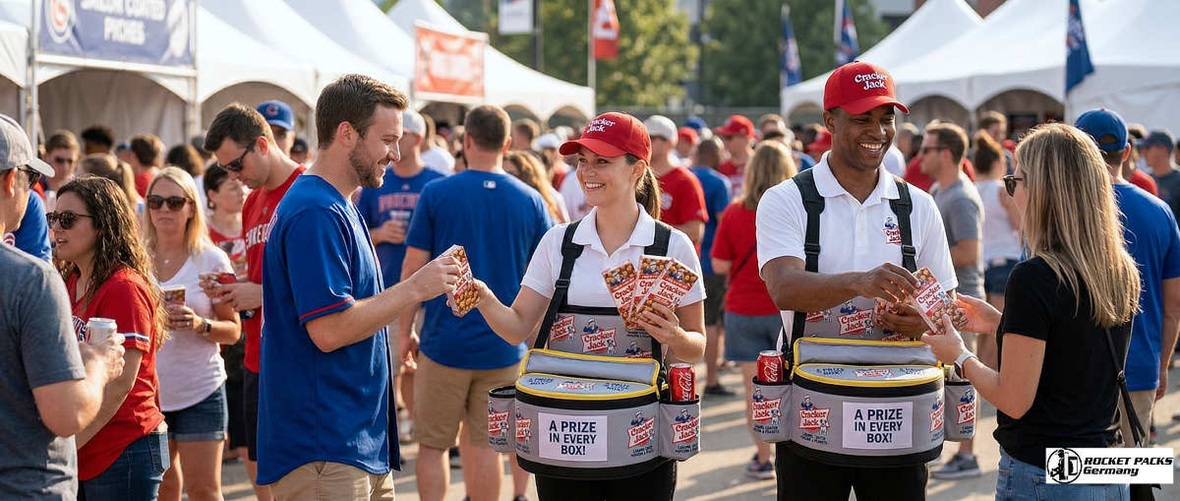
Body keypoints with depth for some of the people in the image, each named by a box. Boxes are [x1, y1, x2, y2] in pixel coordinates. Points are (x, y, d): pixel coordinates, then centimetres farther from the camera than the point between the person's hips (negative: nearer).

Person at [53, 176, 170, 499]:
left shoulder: (124, 288, -14)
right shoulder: (69, 282, 11)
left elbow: (120, 383, -19)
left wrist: (70, 443, -18)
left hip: (123, 452, -8)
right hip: (82, 457, 8)